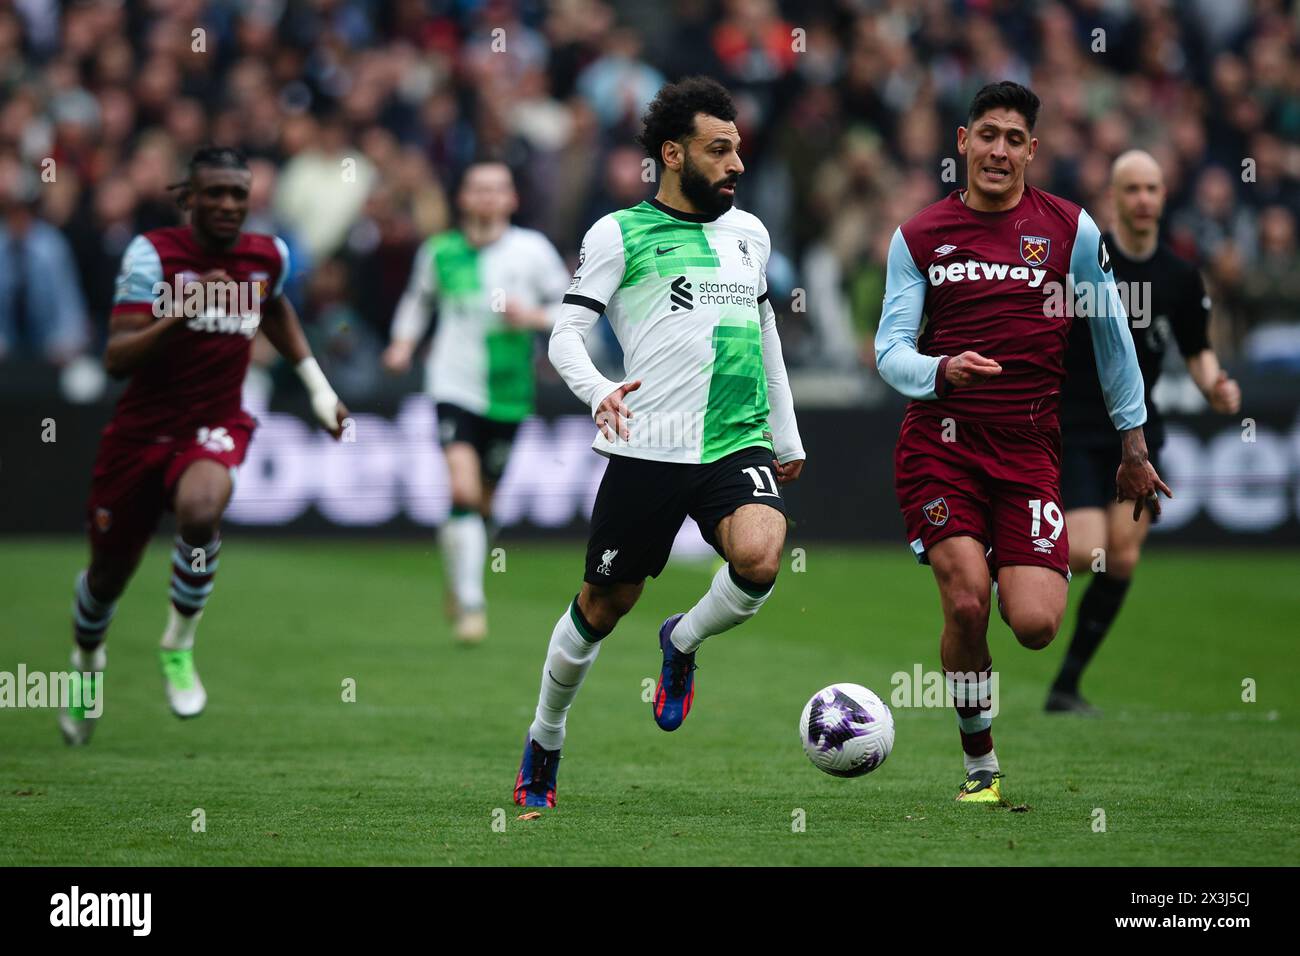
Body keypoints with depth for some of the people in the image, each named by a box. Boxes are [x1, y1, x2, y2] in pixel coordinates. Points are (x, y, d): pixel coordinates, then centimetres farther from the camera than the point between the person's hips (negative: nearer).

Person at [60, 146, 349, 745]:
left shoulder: (269, 256, 0)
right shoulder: (152, 253, -13)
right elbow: (116, 359, -21)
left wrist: (318, 386, 25)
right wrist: (182, 311, -35)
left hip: (217, 426, 1)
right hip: (143, 428, -1)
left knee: (200, 510, -34)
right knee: (108, 576, 11)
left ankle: (179, 646, -11)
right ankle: (87, 660, 46)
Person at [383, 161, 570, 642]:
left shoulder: (532, 249, 0)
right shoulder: (439, 251, 4)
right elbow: (419, 297, 24)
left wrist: (533, 318, -12)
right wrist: (404, 341, 9)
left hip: (507, 393, 1)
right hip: (454, 387, -1)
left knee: (484, 501, 10)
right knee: (462, 490, -19)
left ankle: (460, 584, 37)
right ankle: (469, 603, -15)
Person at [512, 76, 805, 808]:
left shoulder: (750, 232, 15)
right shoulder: (620, 233, 0)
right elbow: (566, 334, -4)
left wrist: (788, 437, 27)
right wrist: (598, 391, -25)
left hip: (739, 445, 3)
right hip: (647, 450, -3)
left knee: (759, 558, -26)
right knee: (605, 604, 5)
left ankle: (683, 644, 6)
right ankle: (545, 741, 30)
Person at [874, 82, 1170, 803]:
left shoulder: (1071, 229, 4)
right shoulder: (918, 237, 5)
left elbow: (1112, 334, 13)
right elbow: (889, 350, 1)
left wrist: (1134, 445, 15)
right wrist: (941, 372, -21)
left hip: (1029, 446, 0)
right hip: (940, 439, 0)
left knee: (1034, 625, -13)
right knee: (966, 602, -16)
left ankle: (1031, 577, 26)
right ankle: (980, 765, 3)